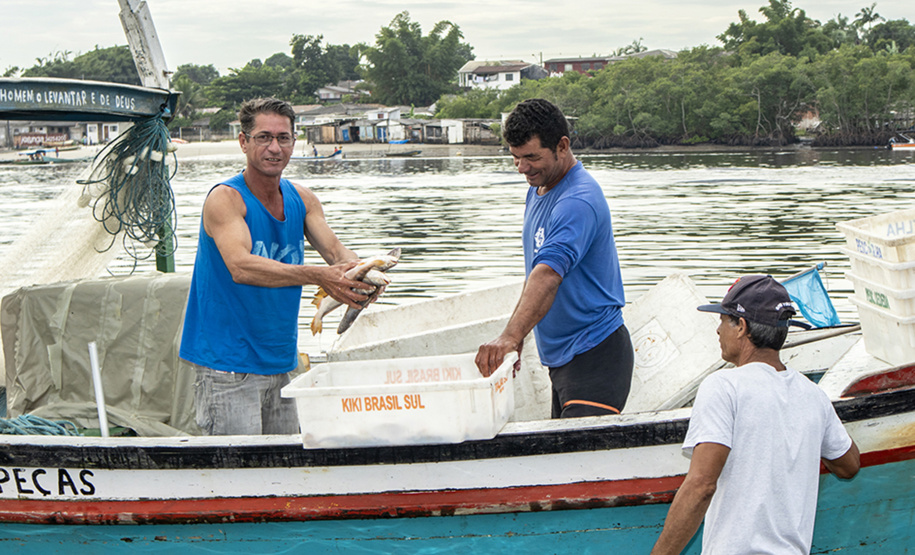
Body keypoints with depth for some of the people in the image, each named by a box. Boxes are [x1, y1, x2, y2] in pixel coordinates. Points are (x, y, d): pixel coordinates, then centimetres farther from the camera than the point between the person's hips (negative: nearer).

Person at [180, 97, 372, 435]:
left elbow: (335, 249, -1)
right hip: (227, 363, -7)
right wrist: (317, 276, -38)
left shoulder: (302, 200, 8)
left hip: (280, 360, 7)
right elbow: (240, 267, -28)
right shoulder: (225, 199, -13)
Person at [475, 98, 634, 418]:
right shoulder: (538, 190, 12)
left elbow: (548, 274, -35)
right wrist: (516, 336, 16)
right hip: (560, 356, 10)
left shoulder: (578, 201, -20)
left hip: (595, 356, -10)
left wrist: (510, 337, -46)